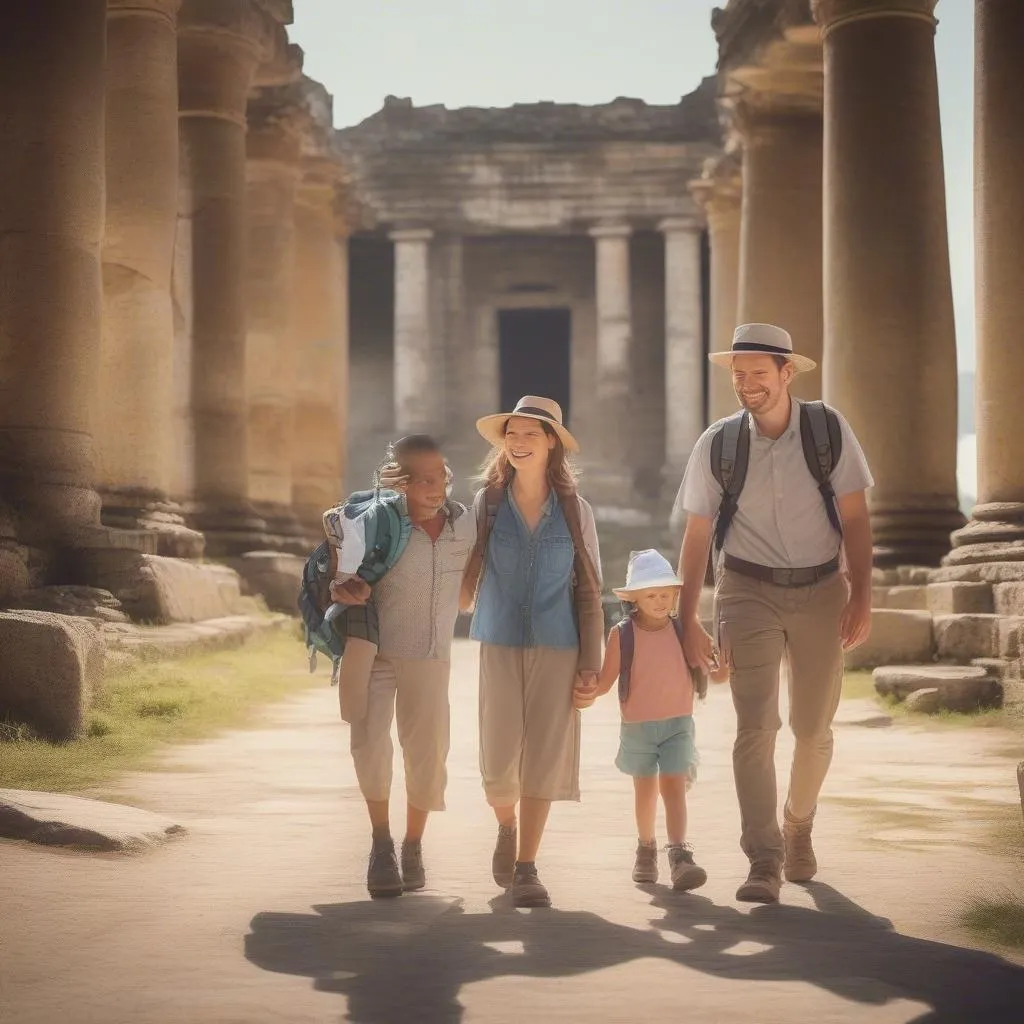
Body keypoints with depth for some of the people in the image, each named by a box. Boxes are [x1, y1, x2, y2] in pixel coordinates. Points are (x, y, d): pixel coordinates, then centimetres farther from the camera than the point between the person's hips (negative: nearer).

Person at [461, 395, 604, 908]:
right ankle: (507, 828, 29)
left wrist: (590, 659, 0)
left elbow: (588, 590, 5)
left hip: (556, 649, 0)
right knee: (498, 761, -3)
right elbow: (468, 579, 10)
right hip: (499, 646, 0)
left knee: (543, 757, -3)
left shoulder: (574, 510, 4)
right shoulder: (487, 503, 4)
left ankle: (525, 867, 7)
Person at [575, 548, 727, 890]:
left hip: (678, 724, 0)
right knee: (645, 789, 15)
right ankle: (646, 848, 34)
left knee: (673, 786, -13)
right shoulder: (622, 635, -6)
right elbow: (607, 678, -4)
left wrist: (726, 668, -16)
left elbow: (711, 672, 5)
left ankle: (680, 855, -22)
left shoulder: (682, 631, -1)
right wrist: (590, 693, -24)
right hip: (637, 726, 1)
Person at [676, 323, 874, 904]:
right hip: (749, 592, -1)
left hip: (821, 592, 1)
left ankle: (798, 829, 36)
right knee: (756, 727, -12)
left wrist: (861, 596, -9)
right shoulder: (717, 445, -5)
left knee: (814, 729, 10)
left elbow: (855, 518, -3)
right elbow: (697, 535, 1)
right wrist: (688, 620, 1)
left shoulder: (830, 430, -6)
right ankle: (764, 865, -14)